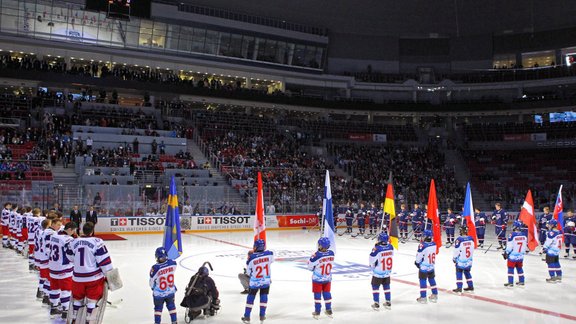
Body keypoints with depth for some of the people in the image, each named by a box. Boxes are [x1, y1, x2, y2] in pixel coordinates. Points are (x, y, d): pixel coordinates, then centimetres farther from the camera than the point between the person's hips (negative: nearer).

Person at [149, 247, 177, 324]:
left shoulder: (155, 268, -29)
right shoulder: (173, 263, -19)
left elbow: (152, 281, -12)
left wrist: (153, 287, 9)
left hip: (159, 293, -3)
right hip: (170, 291, 3)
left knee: (158, 308, 17)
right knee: (171, 305, 23)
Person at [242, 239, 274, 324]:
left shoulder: (251, 258, -19)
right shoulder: (269, 254, -15)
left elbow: (248, 271, -6)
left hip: (255, 282, -2)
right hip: (266, 281, 2)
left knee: (251, 297, 12)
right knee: (264, 297, 18)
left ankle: (247, 316, 15)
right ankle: (262, 315, 22)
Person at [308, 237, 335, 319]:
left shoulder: (316, 255, -26)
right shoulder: (331, 253, -12)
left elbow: (310, 267, -16)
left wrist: (312, 258, 3)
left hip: (317, 279, -4)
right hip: (328, 278, 4)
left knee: (317, 294, 9)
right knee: (327, 293, 17)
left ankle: (317, 312, 14)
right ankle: (329, 311, 25)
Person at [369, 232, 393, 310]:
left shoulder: (377, 249, -25)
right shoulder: (390, 247, -9)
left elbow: (372, 259, -18)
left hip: (378, 273, -5)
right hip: (387, 272, 5)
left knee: (375, 287, 9)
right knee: (386, 286, 19)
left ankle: (376, 304, 11)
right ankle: (388, 303, 25)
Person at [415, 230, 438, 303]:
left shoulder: (422, 245, -25)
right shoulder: (434, 244, -6)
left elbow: (419, 256, -14)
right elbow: (433, 253, 8)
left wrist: (417, 262, 5)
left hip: (423, 267, -6)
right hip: (432, 266, 6)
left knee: (423, 281, 4)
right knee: (432, 280, 19)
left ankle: (423, 297, 8)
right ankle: (435, 295, 27)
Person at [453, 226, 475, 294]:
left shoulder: (459, 239, -20)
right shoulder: (471, 239, -4)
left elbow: (456, 250, -13)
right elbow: (472, 249, 8)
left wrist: (454, 258, 2)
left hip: (461, 260, -5)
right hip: (469, 260, 5)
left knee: (459, 273, 3)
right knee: (467, 272, 20)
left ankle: (459, 288, 0)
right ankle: (470, 286, 25)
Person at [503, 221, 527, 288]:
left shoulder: (512, 235, -18)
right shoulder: (524, 235, 1)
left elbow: (509, 246, -15)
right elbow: (526, 246, 9)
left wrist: (506, 253, -3)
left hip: (512, 255, -6)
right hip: (520, 256, 6)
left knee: (511, 268, 2)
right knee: (519, 268, 18)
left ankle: (510, 283, 2)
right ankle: (521, 282, 25)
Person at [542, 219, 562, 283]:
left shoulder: (551, 233, -19)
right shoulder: (558, 232, 9)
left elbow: (548, 241, -17)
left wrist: (545, 247, -4)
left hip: (551, 251, -9)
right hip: (557, 251, 9)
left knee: (551, 264, -4)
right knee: (556, 263, 15)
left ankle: (553, 278, -3)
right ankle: (559, 276, 21)